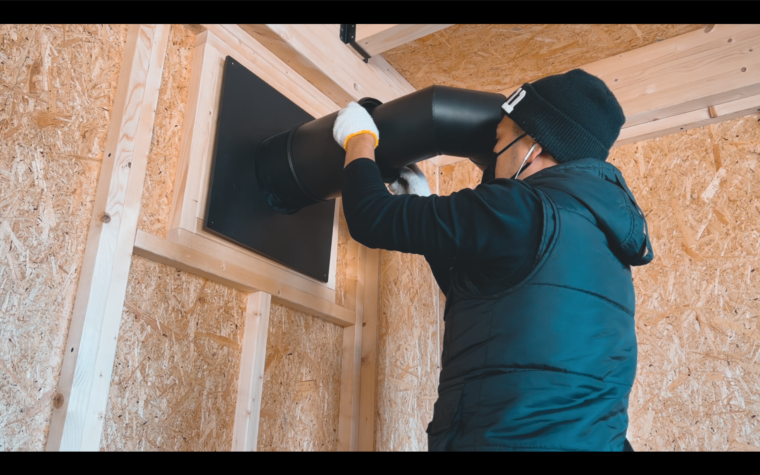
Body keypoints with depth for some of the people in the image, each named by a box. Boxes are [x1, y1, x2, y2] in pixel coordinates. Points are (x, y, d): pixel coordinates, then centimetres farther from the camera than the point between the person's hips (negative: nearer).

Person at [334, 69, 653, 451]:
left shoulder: (523, 212, -14)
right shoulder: (601, 239, 13)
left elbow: (373, 219, -8)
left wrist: (359, 139, 10)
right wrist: (423, 205, 28)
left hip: (504, 437, -8)